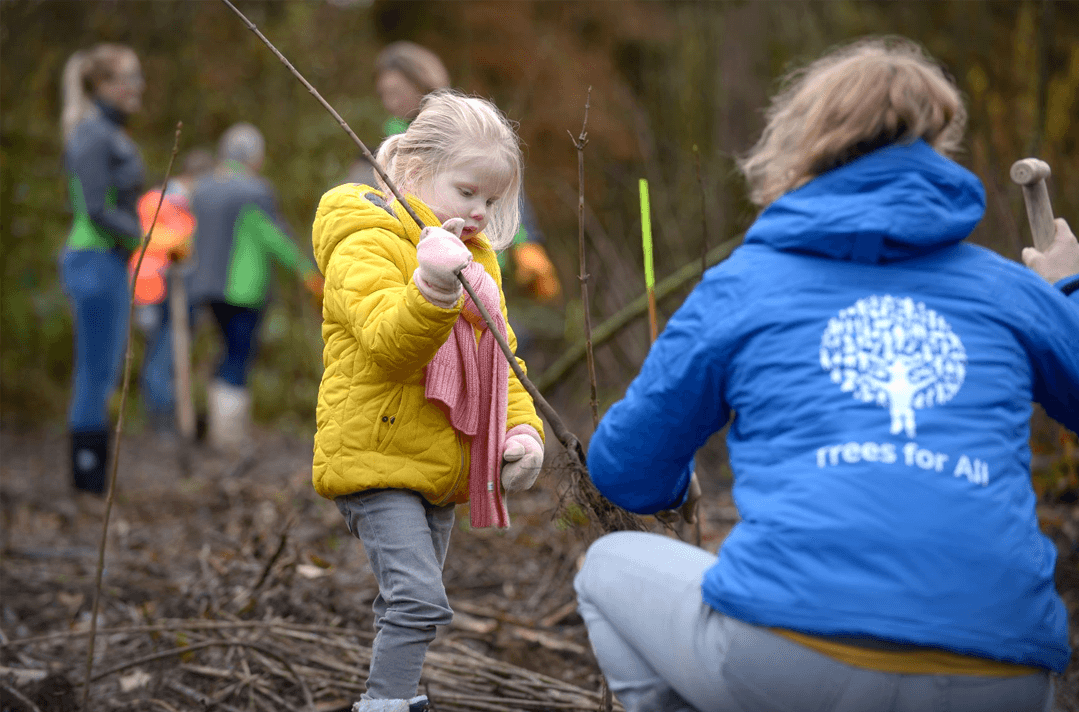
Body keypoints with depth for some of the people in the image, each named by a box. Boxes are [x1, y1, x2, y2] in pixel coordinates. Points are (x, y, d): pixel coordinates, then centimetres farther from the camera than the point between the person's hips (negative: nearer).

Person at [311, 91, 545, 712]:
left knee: (410, 604, 18)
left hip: (442, 468, 8)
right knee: (420, 600, -18)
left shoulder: (479, 259, 15)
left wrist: (522, 428, 3)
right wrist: (432, 288, -42)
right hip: (377, 460, -8)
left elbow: (501, 359, 19)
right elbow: (389, 342, -26)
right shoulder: (367, 246, -12)